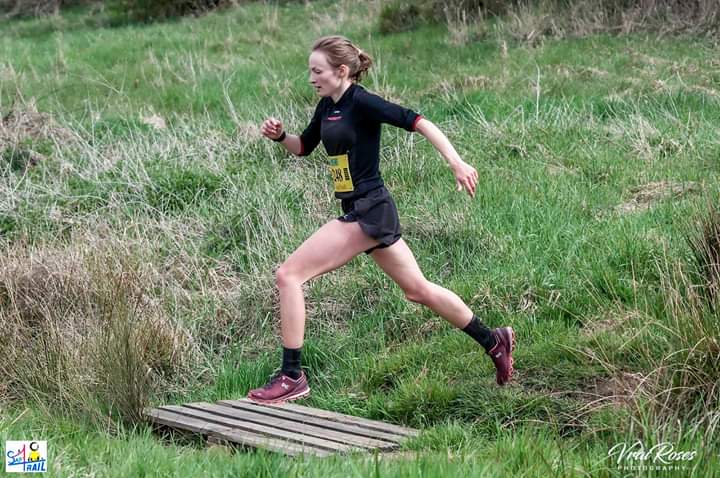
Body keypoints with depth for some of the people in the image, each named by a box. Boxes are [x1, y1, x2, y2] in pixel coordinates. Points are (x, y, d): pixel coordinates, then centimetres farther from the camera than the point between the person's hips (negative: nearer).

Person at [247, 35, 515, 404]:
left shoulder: (361, 102, -15)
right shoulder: (327, 106, 12)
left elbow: (417, 122, -20)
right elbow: (304, 147, 26)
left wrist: (457, 163, -28)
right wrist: (280, 136, 5)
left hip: (367, 212, -10)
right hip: (364, 211, 10)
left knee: (288, 275, -11)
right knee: (418, 289, 19)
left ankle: (291, 377, -7)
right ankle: (493, 341, 30)